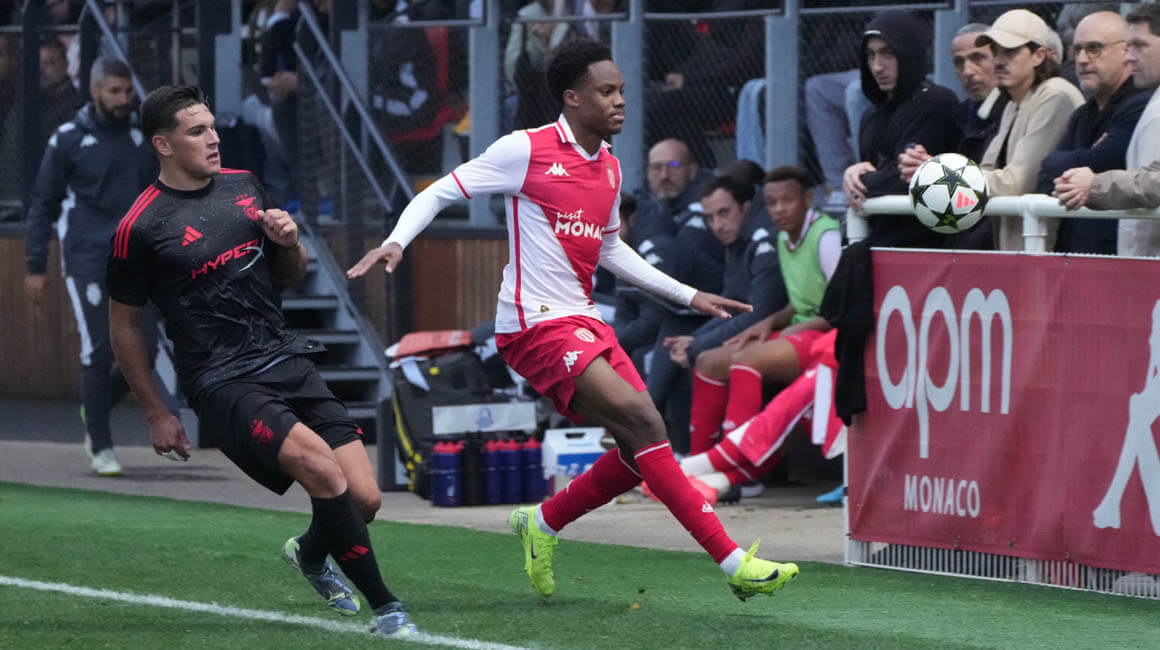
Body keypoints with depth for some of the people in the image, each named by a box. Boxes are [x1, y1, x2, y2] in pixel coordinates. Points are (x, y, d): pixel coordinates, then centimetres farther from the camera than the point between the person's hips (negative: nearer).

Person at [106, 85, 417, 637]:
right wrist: (156, 415, 3)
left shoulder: (243, 186, 10)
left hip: (288, 362, 6)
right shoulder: (141, 228, -7)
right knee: (324, 470, -28)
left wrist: (289, 240, -2)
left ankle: (311, 553, 31)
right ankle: (385, 607, -16)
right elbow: (123, 323, 2)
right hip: (222, 384, -6)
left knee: (364, 498, -5)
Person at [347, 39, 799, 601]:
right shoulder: (527, 150, -8)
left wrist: (688, 296, 26)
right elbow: (440, 192, -2)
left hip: (583, 322, 8)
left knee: (641, 450, -1)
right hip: (536, 324, -8)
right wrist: (396, 242, -19)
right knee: (644, 424, -19)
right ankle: (732, 562, -21)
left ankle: (542, 524, 22)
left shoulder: (609, 169, 14)